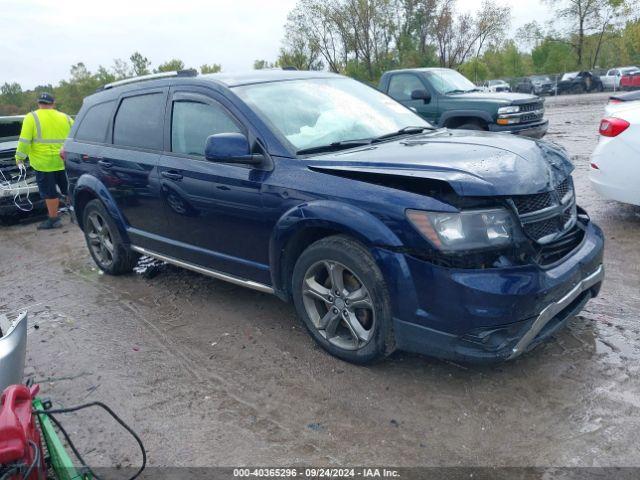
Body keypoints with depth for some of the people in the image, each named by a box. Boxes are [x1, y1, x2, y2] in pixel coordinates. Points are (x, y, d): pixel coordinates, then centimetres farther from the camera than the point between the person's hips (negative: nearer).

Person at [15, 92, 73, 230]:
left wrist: (20, 158, 0)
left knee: (49, 192, 3)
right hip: (63, 161, 4)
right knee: (68, 188, 16)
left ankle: (53, 219, 10)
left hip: (44, 163, -4)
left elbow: (24, 141, -8)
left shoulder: (32, 118, -3)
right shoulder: (65, 117, 8)